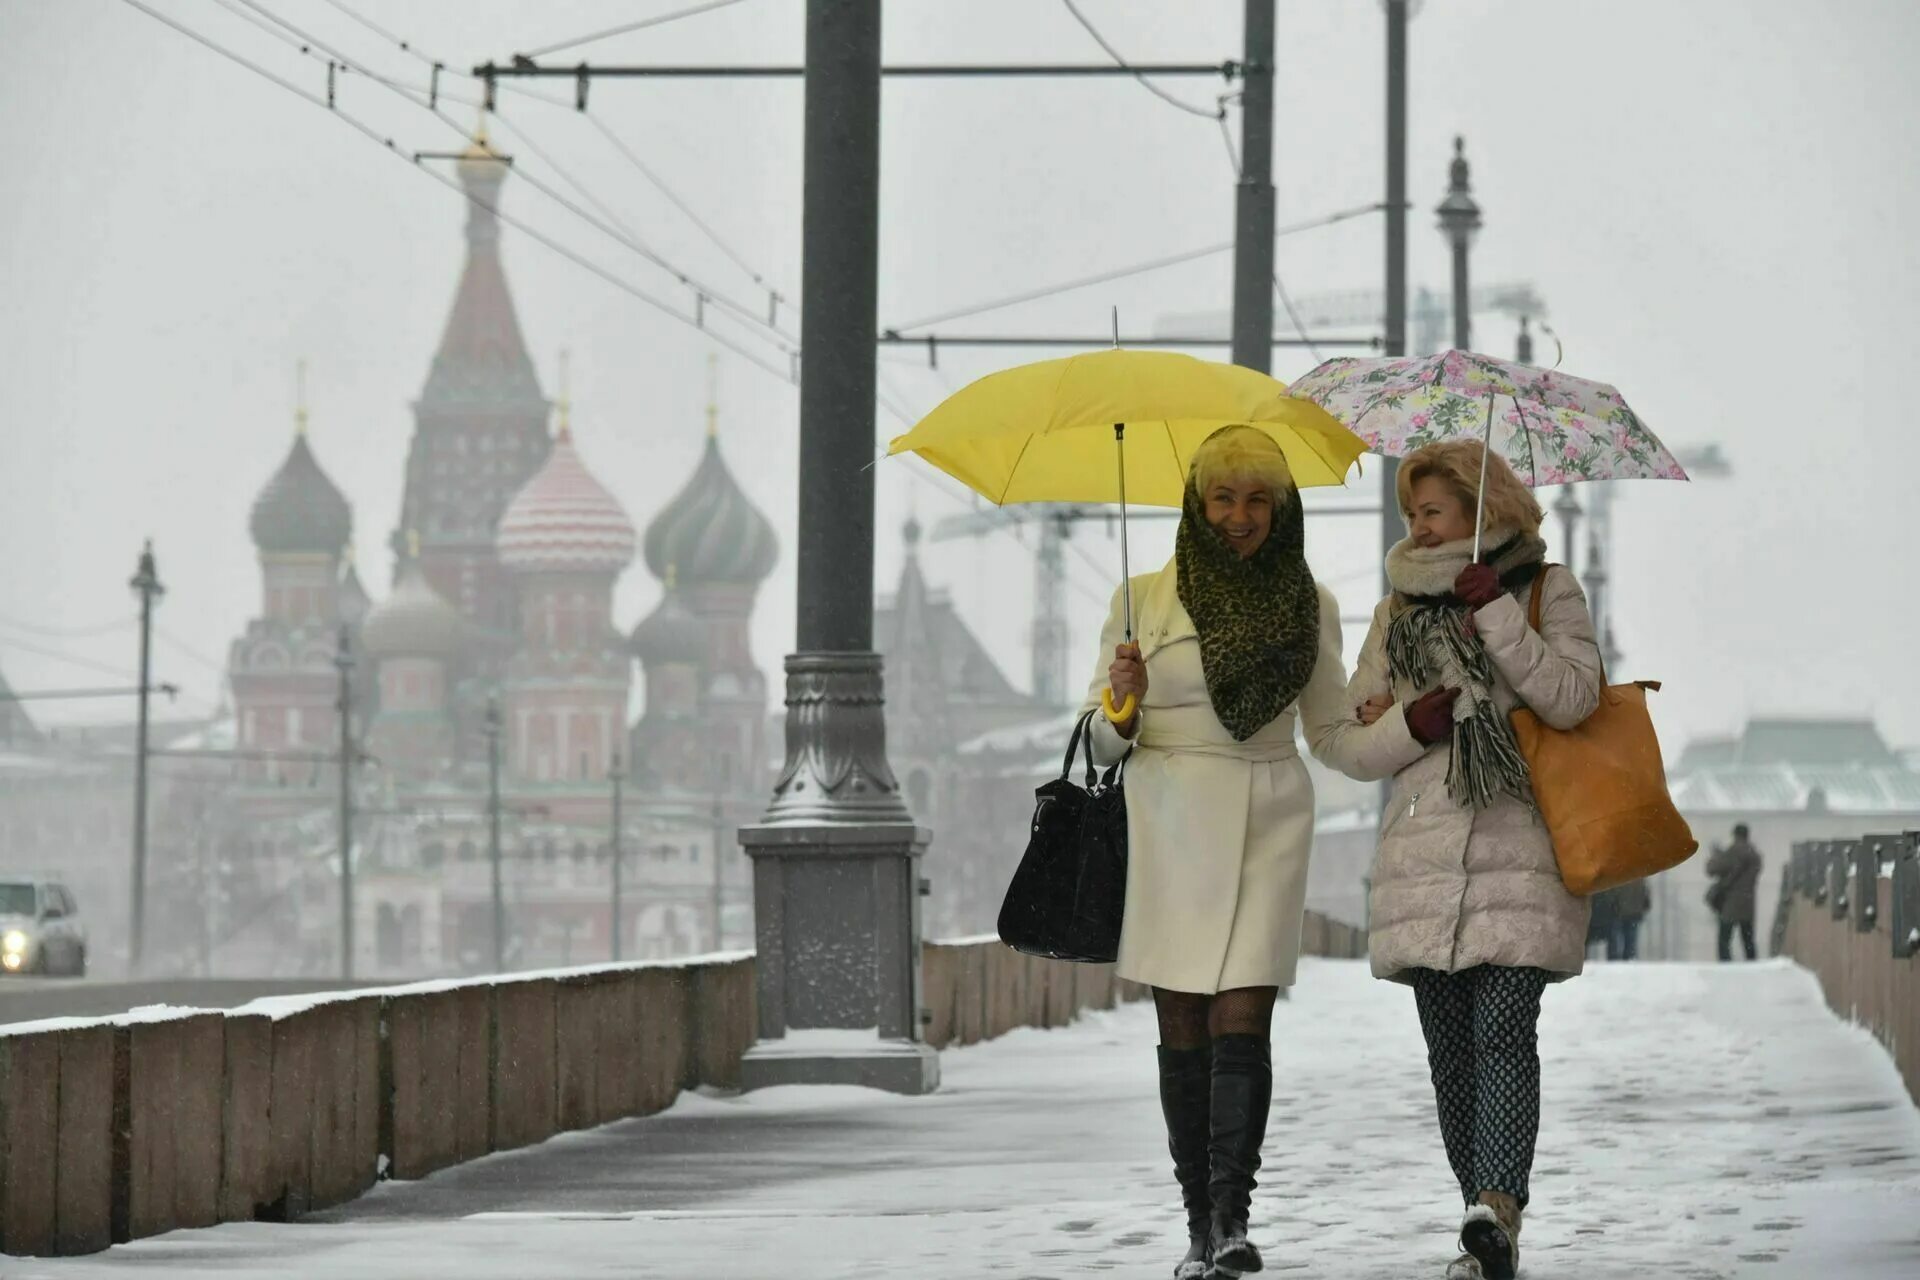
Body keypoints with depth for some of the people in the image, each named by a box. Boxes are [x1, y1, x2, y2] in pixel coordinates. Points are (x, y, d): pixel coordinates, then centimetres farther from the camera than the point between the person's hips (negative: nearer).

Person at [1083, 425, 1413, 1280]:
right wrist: (1122, 703, -15)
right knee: (1182, 1027, -1)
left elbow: (1333, 734, 17)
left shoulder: (1309, 604, 9)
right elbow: (1102, 743, 6)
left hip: (1267, 823, 0)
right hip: (1170, 822, 0)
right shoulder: (1145, 600, 5)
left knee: (1242, 1018, -12)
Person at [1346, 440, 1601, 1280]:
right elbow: (1356, 743, 14)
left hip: (1518, 854, -4)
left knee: (1503, 1029, -16)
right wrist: (1412, 724, -7)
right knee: (1450, 1048, 3)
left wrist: (1494, 612, -14)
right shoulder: (1397, 611, 18)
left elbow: (1571, 698, -9)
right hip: (1423, 855, 4)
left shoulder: (1547, 591, 7)